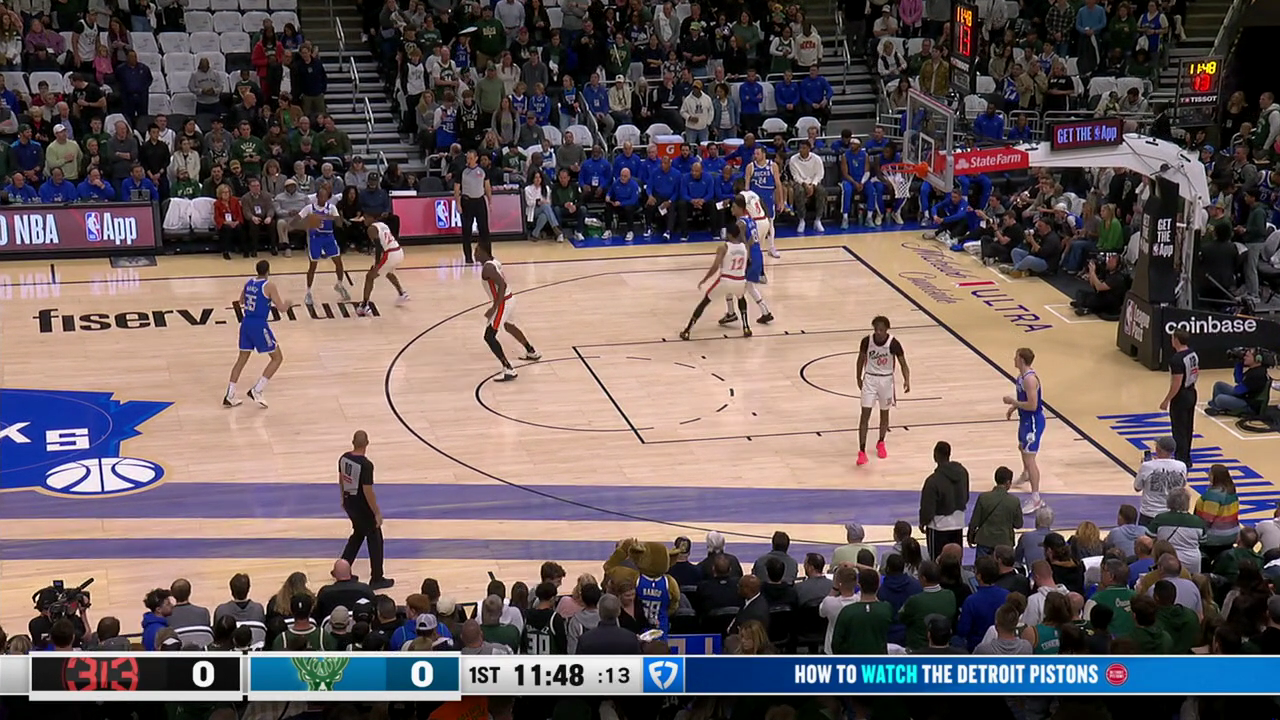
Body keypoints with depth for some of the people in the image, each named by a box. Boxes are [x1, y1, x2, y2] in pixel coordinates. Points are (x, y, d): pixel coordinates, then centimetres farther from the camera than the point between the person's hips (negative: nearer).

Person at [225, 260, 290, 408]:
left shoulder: (249, 283, 8)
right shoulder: (269, 286, -12)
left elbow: (242, 302, 25)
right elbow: (282, 308, -13)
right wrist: (287, 304, 10)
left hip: (246, 323, 7)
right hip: (259, 325, -7)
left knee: (242, 358, 18)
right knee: (277, 357, 7)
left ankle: (229, 396, 15)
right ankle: (256, 390, -1)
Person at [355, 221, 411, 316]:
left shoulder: (372, 228, -5)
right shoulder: (382, 224, 20)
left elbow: (379, 246, -16)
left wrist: (376, 265, -16)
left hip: (390, 255, -8)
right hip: (399, 252, 8)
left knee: (369, 277, 4)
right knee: (389, 273, 37)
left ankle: (364, 306, -2)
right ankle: (402, 294, 38)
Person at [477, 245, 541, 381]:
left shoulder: (487, 267, -24)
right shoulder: (493, 262, 6)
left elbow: (502, 285, -33)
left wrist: (494, 308, -32)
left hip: (502, 302, -10)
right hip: (507, 299, 10)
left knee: (489, 337, -10)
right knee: (507, 325, 35)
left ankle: (509, 370, -13)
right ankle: (532, 353, 52)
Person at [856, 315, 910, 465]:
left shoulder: (893, 343, -17)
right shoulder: (867, 341, -12)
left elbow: (903, 364, -11)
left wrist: (906, 380, -27)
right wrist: (858, 378, 11)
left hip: (886, 380, 0)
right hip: (870, 379, 0)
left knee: (884, 413, 14)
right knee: (865, 414, -6)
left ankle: (881, 443, 37)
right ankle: (862, 451, -6)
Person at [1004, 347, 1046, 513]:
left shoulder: (1030, 379, -27)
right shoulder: (1022, 375, 5)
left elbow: (1032, 405, -31)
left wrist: (1012, 401, -21)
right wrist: (1013, 407, 12)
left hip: (1033, 421, -11)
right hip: (1025, 419, 11)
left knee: (1029, 457, -13)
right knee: (1022, 447, 33)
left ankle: (1036, 499, -13)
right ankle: (1026, 475, 63)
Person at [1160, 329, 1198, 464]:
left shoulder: (1177, 359, -25)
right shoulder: (1193, 354, 3)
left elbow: (1176, 384, -26)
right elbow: (1197, 373, 15)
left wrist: (1166, 401, -19)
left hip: (1180, 397, -9)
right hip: (1191, 393, 9)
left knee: (1179, 431, 0)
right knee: (1188, 429, 18)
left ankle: (1181, 461, 5)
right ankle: (1186, 459, 28)